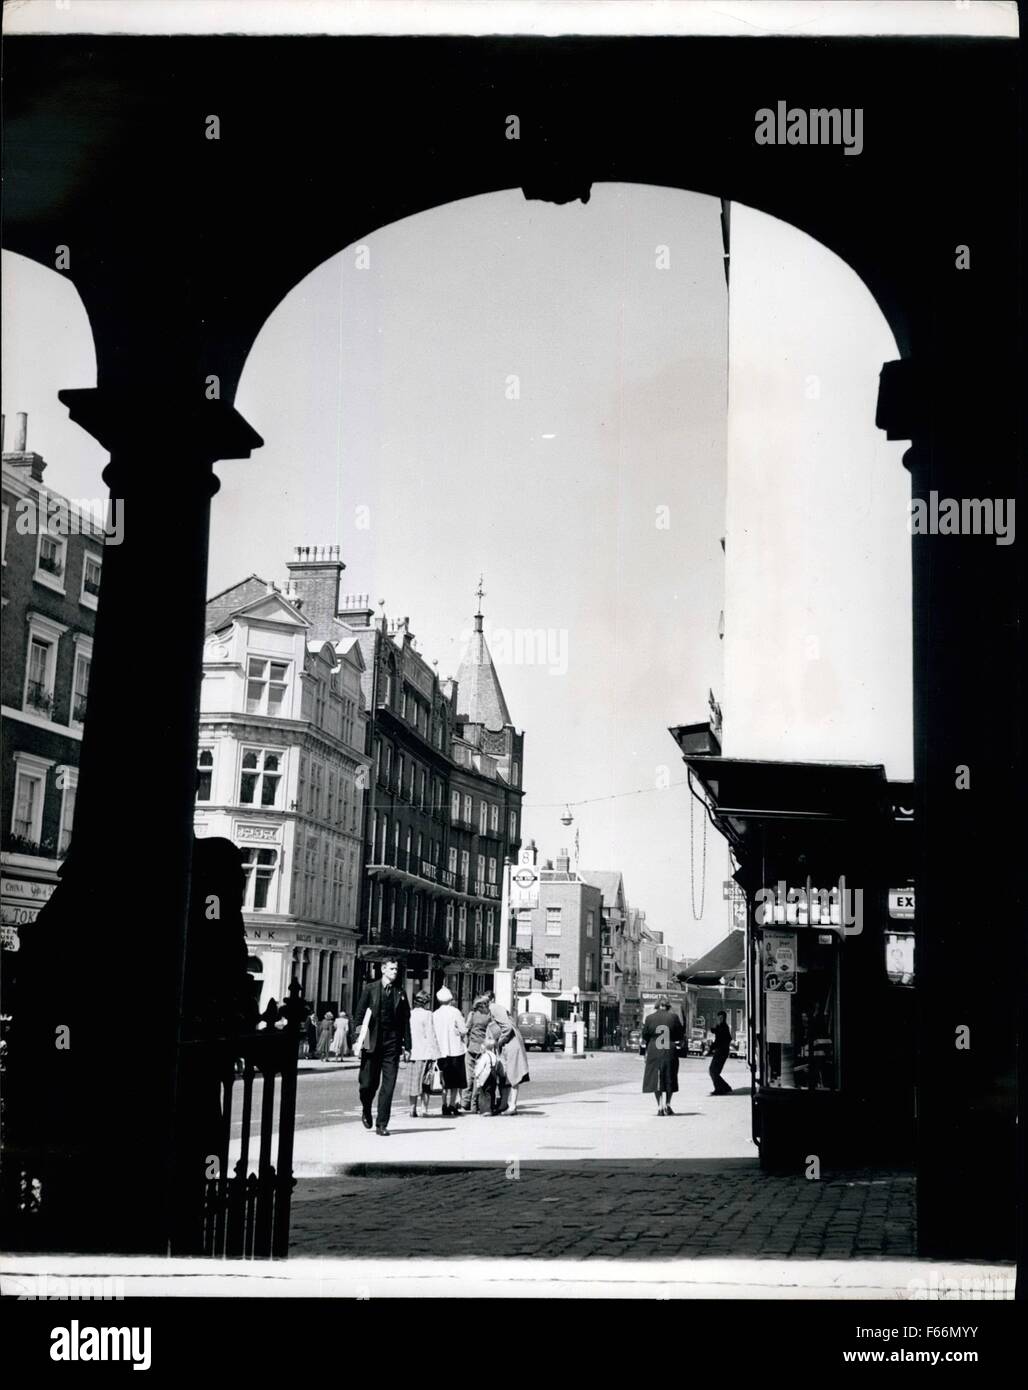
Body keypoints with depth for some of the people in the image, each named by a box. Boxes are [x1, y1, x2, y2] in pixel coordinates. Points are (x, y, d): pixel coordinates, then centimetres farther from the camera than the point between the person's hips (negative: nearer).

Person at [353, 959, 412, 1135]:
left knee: (388, 1085, -3)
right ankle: (366, 1110, 32)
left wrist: (407, 1045, 5)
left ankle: (382, 1124, 2)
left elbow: (406, 1020, 10)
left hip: (392, 1042, 2)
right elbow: (359, 1014, 2)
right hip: (372, 1042, -2)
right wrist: (360, 1039, -6)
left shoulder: (400, 993, 10)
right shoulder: (370, 989, 4)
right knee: (368, 1083, 1)